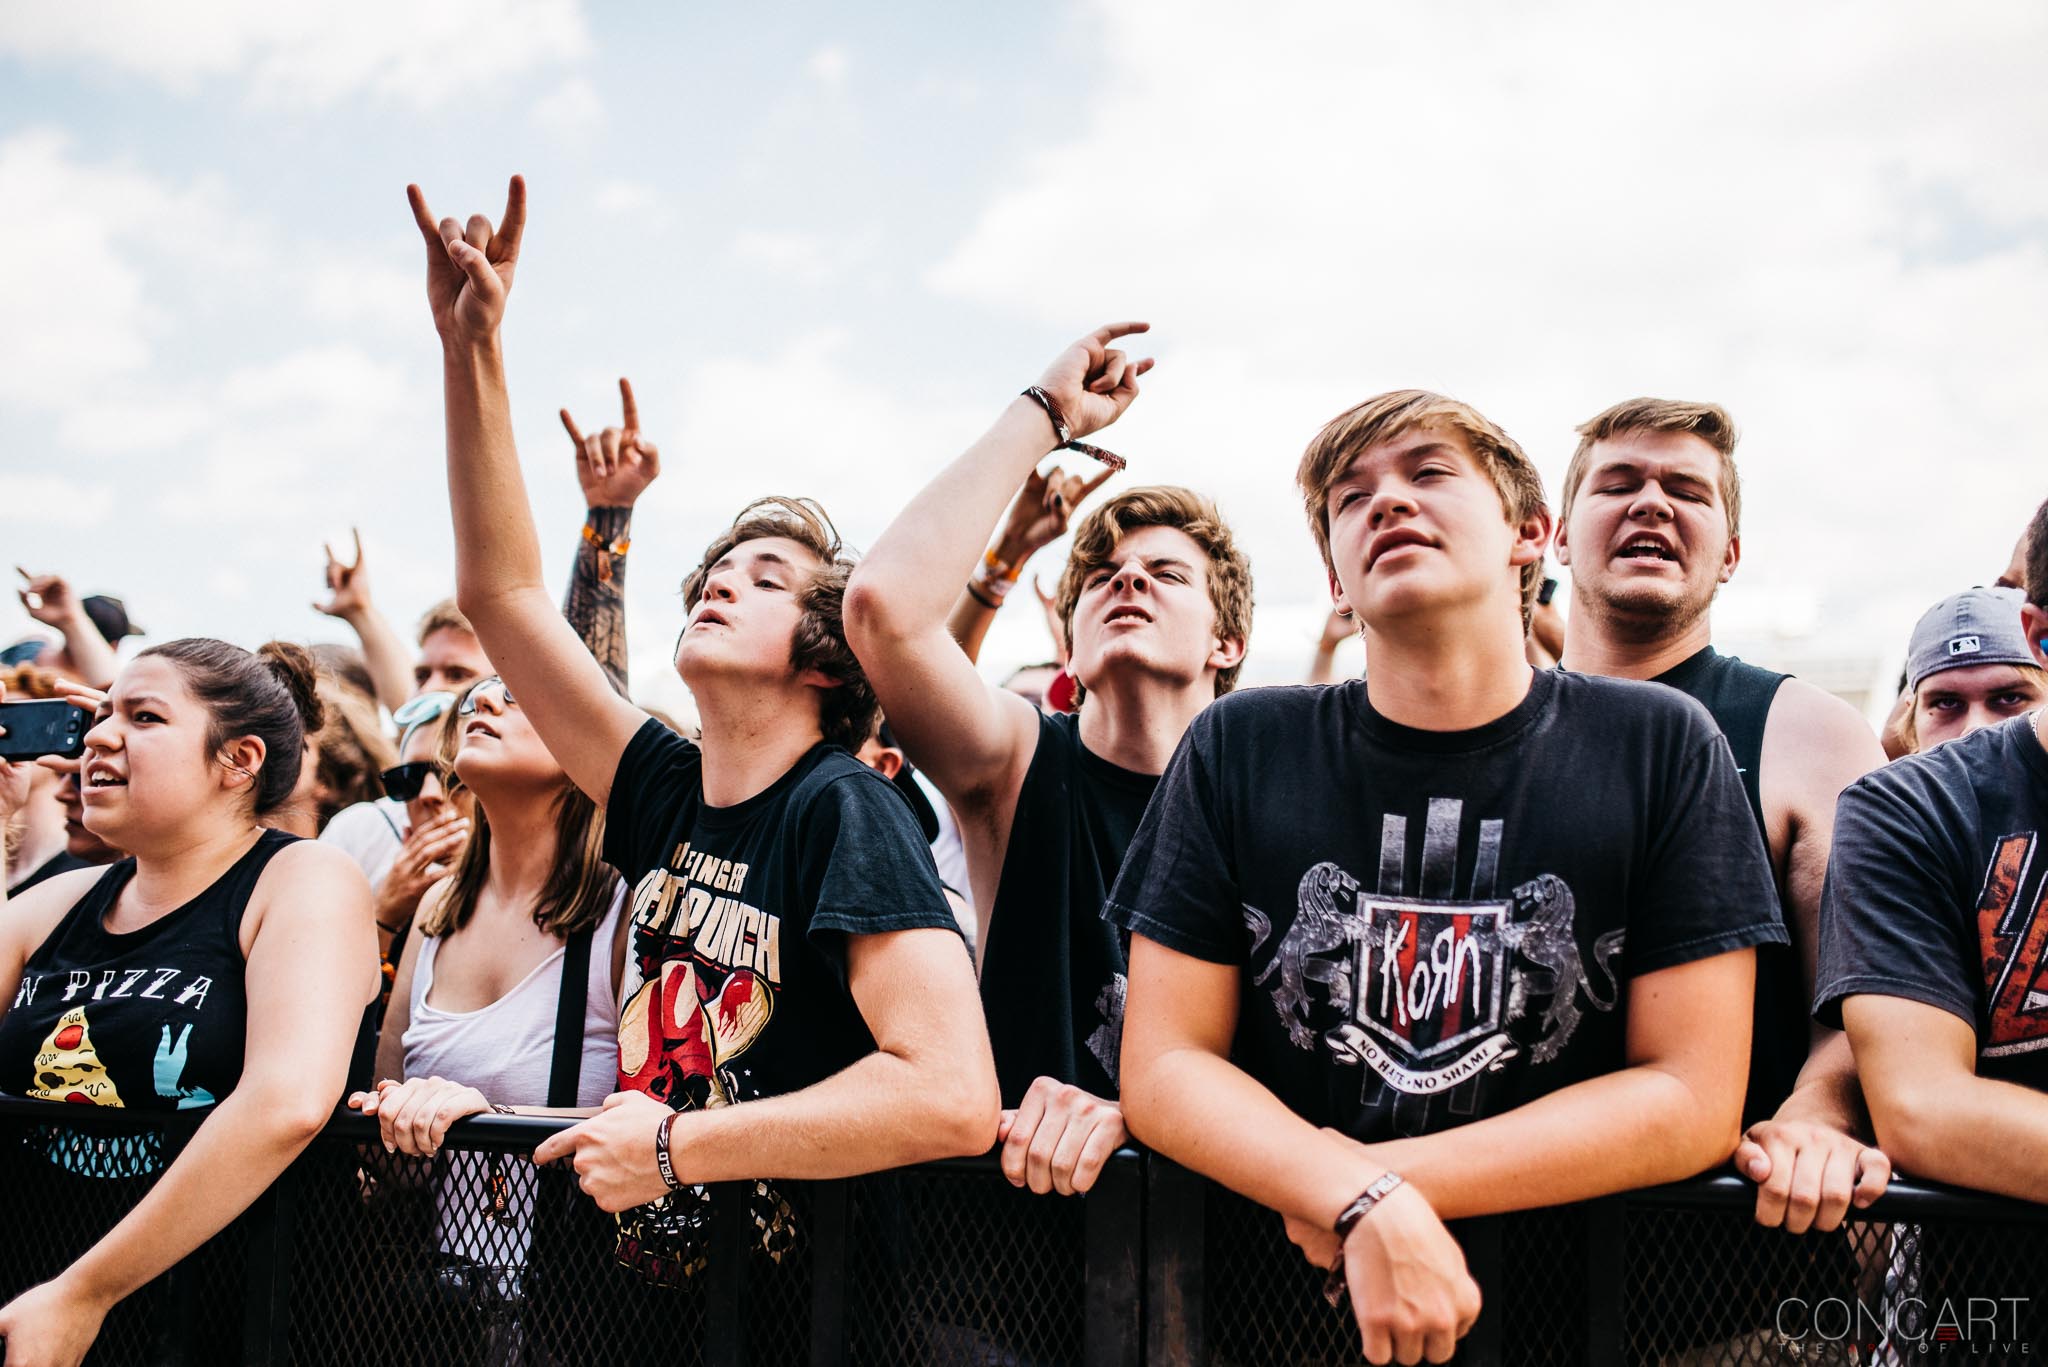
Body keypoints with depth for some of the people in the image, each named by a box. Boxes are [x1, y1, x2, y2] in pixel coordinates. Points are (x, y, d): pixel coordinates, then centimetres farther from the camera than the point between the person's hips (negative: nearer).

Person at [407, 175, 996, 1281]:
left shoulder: (842, 811, -14)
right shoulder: (671, 798, 5)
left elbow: (956, 1097, -25)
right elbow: (499, 589, 9)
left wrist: (671, 1145, -16)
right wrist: (470, 350, 4)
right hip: (647, 1274, 5)